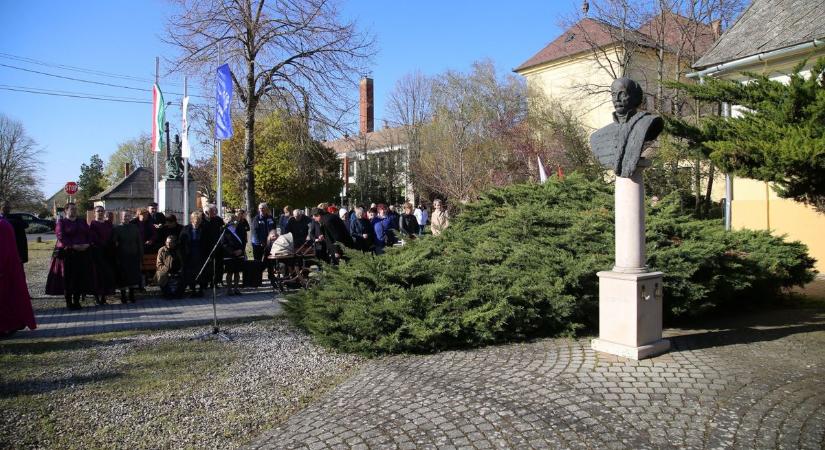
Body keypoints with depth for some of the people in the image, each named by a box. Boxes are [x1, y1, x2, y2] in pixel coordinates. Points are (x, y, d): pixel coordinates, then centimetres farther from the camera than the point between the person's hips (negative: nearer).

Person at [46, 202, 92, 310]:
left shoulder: (82, 222, 15)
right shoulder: (61, 222, 2)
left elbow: (89, 234, 10)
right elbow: (61, 237, -10)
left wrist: (87, 244, -9)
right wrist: (73, 246, -20)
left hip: (82, 253, 4)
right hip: (66, 253, -4)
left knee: (80, 277, 3)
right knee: (67, 278, -1)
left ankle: (76, 301, 11)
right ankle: (69, 302, 6)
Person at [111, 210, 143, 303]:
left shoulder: (135, 228, 8)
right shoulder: (116, 229, -1)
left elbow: (140, 243, 8)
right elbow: (114, 244, -6)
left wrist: (140, 256, 2)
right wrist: (116, 258, -13)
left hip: (133, 257, 3)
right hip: (122, 258, -3)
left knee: (133, 276, 7)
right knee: (123, 276, 3)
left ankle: (132, 295, 18)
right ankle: (123, 296, 14)